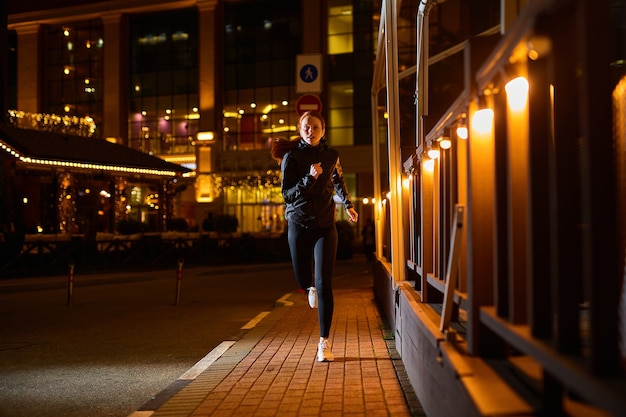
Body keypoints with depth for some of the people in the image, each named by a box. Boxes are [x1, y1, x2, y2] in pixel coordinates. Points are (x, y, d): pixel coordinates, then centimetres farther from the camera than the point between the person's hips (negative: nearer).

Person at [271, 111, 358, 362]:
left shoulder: (331, 156, 4)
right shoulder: (291, 156, -5)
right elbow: (287, 193, -12)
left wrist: (348, 205, 26)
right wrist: (310, 177, -23)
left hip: (325, 226, 1)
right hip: (298, 225, 0)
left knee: (324, 284, -9)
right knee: (303, 281, 10)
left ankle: (324, 342, -4)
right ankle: (310, 288, 50)